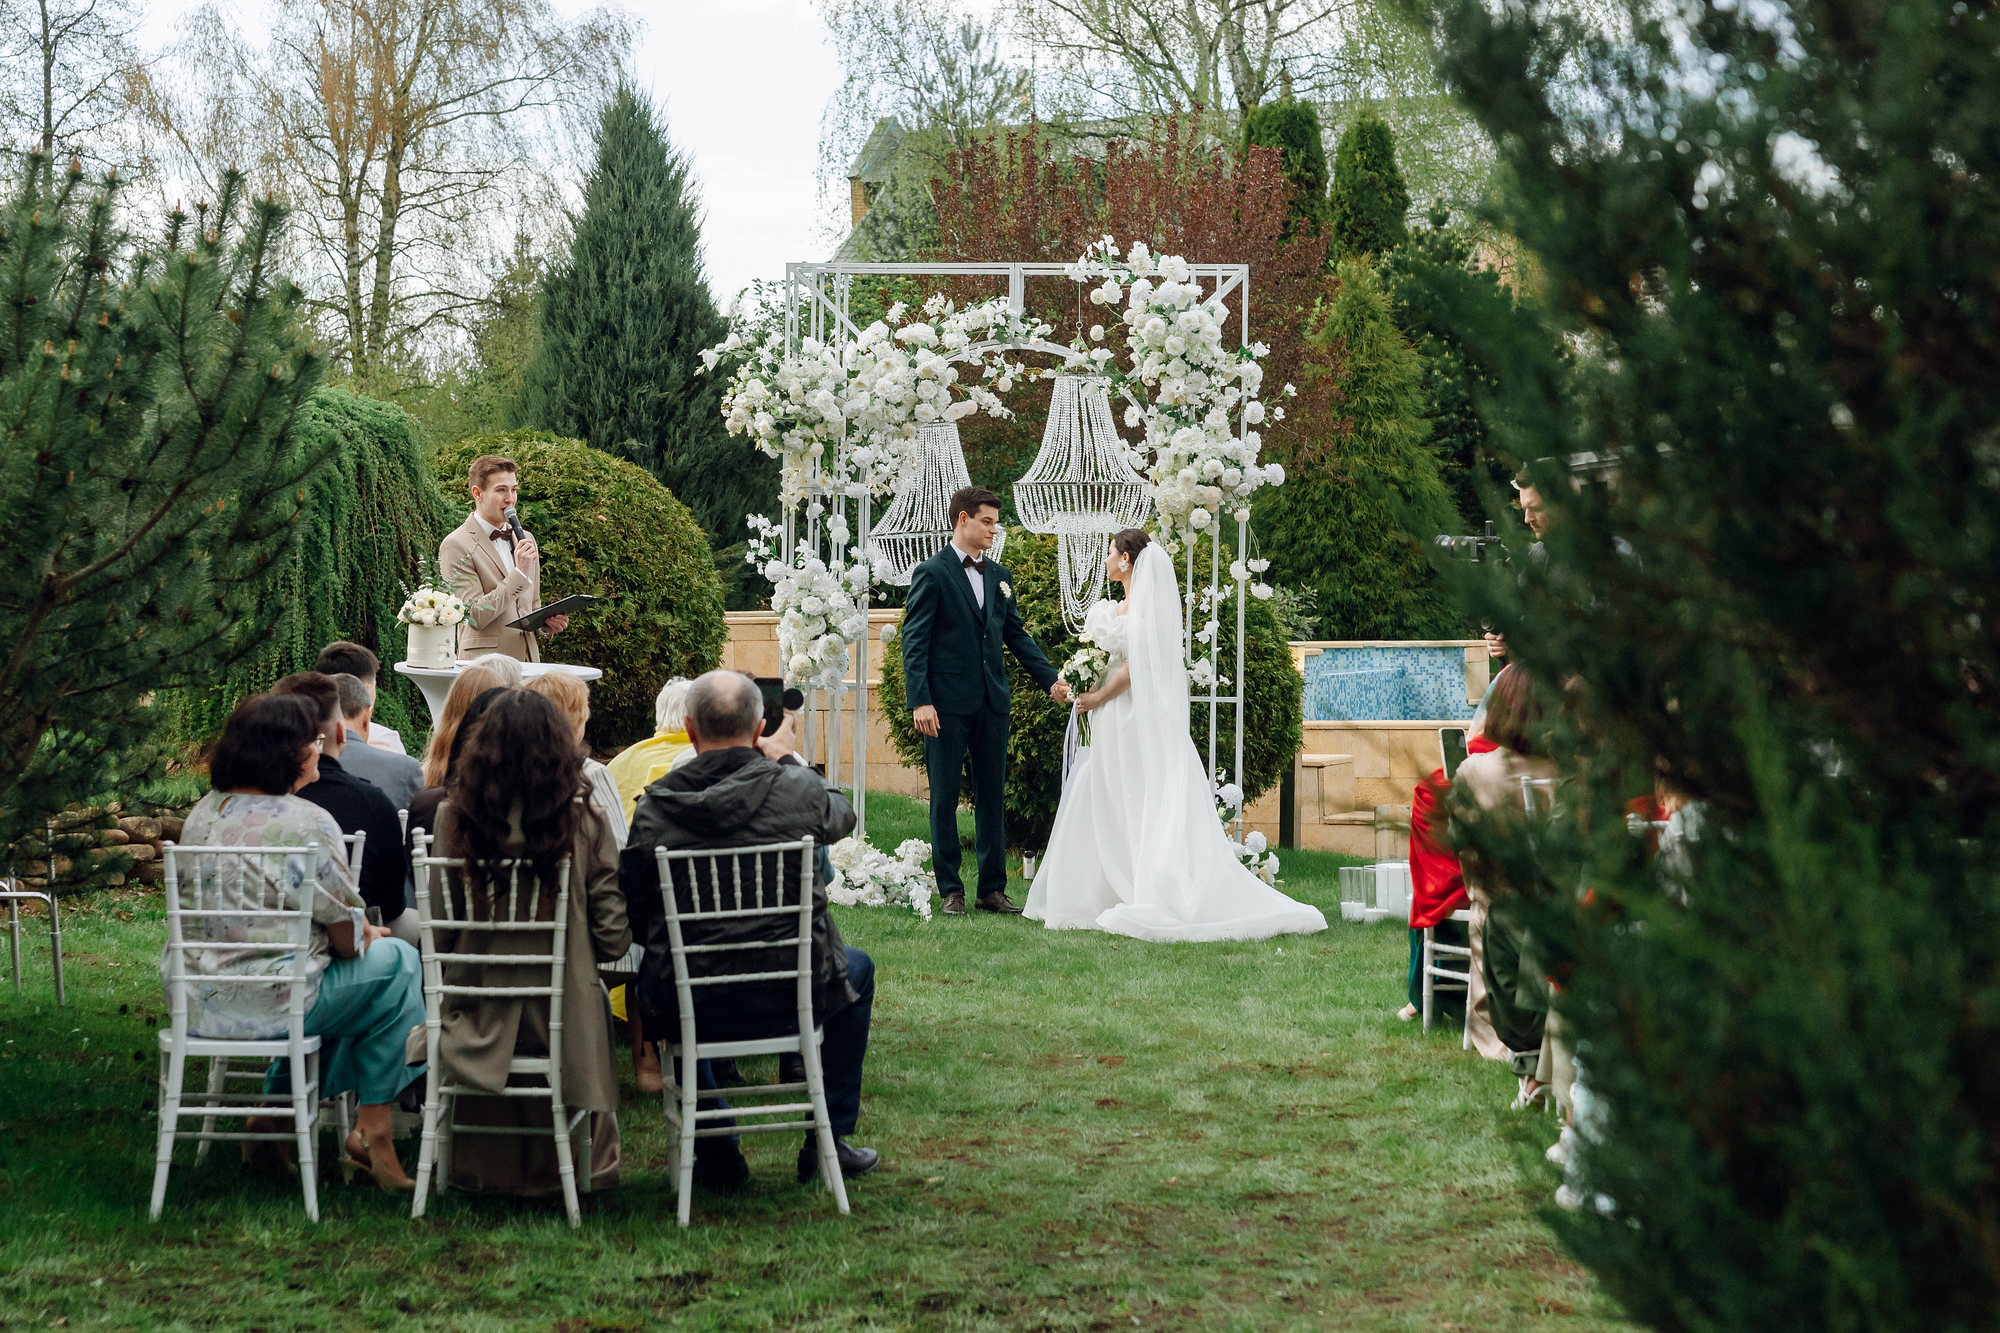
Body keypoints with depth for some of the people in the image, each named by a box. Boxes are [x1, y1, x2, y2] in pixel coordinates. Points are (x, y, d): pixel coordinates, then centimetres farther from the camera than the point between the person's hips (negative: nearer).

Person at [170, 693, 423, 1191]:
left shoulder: (203, 813, 7)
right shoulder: (306, 823, -16)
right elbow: (346, 938, -9)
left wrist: (360, 933, 23)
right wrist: (369, 935, 15)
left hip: (194, 1002, 8)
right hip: (267, 1007, -8)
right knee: (396, 961, 12)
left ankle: (274, 1110, 23)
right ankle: (371, 1131, 13)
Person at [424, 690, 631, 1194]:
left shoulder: (453, 816, -10)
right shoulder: (583, 819, -13)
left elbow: (439, 930, -3)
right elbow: (613, 937, -10)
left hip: (478, 1019, 2)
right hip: (563, 1018, -1)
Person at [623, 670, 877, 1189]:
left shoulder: (655, 806, -10)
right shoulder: (796, 790, -11)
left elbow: (631, 911, 0)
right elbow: (843, 816, 14)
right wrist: (786, 760, 28)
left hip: (688, 1010, 1)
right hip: (789, 1002, -1)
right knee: (857, 967, 33)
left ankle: (714, 1154, 36)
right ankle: (828, 1140, 32)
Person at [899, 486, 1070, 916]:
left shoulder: (999, 577, 14)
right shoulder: (931, 573, -4)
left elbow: (1016, 634, 18)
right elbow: (914, 641, -8)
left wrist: (1050, 679, 6)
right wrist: (919, 700, -17)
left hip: (992, 702, 6)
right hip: (947, 701, -6)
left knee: (992, 797, 8)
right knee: (945, 797, 1)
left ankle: (992, 889, 14)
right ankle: (951, 891, 7)